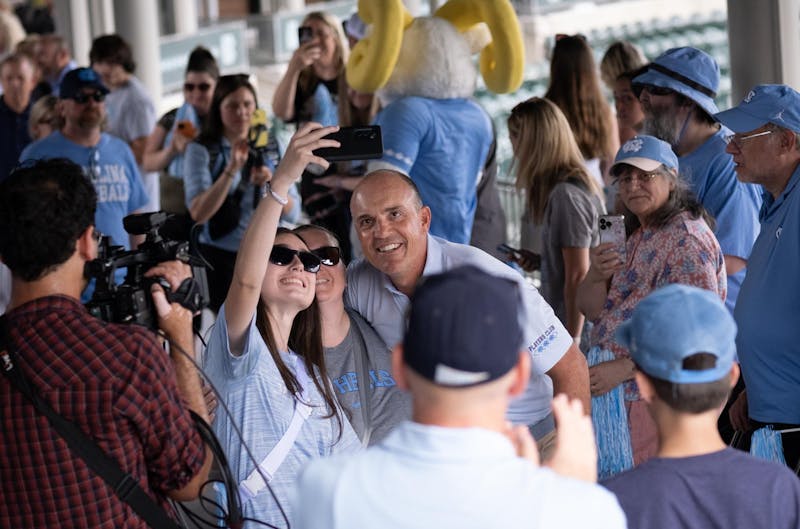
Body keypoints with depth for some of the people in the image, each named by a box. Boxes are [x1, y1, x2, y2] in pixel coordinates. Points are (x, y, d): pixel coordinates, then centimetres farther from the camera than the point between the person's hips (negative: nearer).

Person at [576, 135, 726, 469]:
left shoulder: (687, 238, -13)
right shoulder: (633, 238, 15)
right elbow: (591, 310, 13)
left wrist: (623, 368, -22)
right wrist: (596, 276, -10)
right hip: (615, 393, 8)